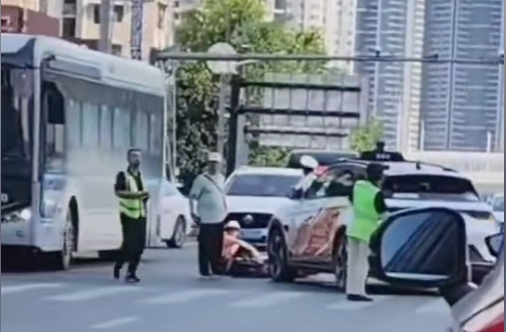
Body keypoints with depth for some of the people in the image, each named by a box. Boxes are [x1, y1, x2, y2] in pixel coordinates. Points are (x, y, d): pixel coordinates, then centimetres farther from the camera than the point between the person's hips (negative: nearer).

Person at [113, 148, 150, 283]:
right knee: (129, 244, -10)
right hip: (128, 214, -6)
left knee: (139, 244, 1)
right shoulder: (123, 175, -6)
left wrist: (145, 196, 5)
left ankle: (131, 272, 8)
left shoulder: (141, 176, 16)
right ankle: (118, 266, 11)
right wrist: (135, 194, -27)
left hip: (141, 214, 7)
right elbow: (118, 192, -19)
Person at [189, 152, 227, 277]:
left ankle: (216, 268, 18)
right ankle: (204, 270, 1)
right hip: (206, 219, -6)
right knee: (205, 246, -4)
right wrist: (193, 212, -14)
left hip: (219, 218, 6)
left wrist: (225, 209, 22)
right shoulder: (201, 179, -7)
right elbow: (193, 196, -7)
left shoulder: (221, 178, 12)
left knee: (217, 246, 9)